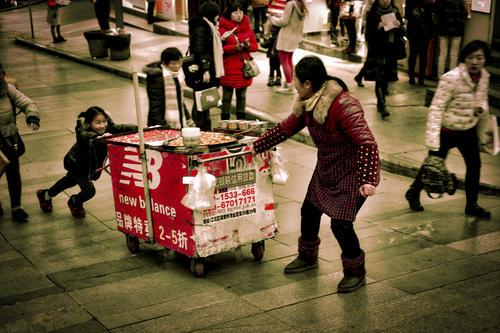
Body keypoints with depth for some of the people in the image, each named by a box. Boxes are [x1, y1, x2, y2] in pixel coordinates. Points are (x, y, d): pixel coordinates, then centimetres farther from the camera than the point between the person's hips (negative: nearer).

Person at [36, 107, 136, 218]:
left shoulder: (108, 129, -26)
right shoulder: (83, 133, -40)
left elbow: (121, 128, -36)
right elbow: (86, 136, -61)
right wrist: (99, 137, -81)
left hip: (92, 165, 7)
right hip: (76, 164, -7)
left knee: (71, 180, 30)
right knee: (89, 191, -15)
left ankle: (46, 195, 59)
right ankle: (75, 202, 23)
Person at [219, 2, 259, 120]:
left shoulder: (247, 27, 9)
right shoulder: (223, 28, -5)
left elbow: (255, 46, 10)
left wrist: (248, 45, -12)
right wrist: (235, 47, -21)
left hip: (244, 68, 4)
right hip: (228, 69, -4)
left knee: (242, 96, 12)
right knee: (227, 97, -1)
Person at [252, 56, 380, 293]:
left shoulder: (344, 106, -31)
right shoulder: (307, 104, -4)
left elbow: (367, 143, -33)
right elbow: (285, 129, 9)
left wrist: (368, 180, -39)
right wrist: (255, 147, 10)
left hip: (353, 173, -8)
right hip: (325, 169, 8)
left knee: (340, 223, -10)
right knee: (309, 212, 16)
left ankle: (355, 272, 14)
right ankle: (307, 258, 41)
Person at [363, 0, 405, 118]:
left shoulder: (396, 13, 5)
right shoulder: (372, 15, -4)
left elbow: (402, 34, 7)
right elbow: (368, 35, -7)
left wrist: (399, 27, -14)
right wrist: (378, 28, -24)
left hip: (392, 51, 4)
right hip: (377, 52, -4)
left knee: (386, 78, 9)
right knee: (379, 79, -11)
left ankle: (380, 102, 26)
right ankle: (382, 106, -12)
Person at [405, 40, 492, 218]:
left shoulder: (484, 77, -5)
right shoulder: (451, 78, -27)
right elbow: (436, 108, -27)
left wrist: (482, 109, -13)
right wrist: (433, 141, -32)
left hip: (469, 130, 6)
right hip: (447, 130, -6)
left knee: (474, 165, 11)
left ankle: (472, 205, 29)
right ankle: (413, 193, 35)